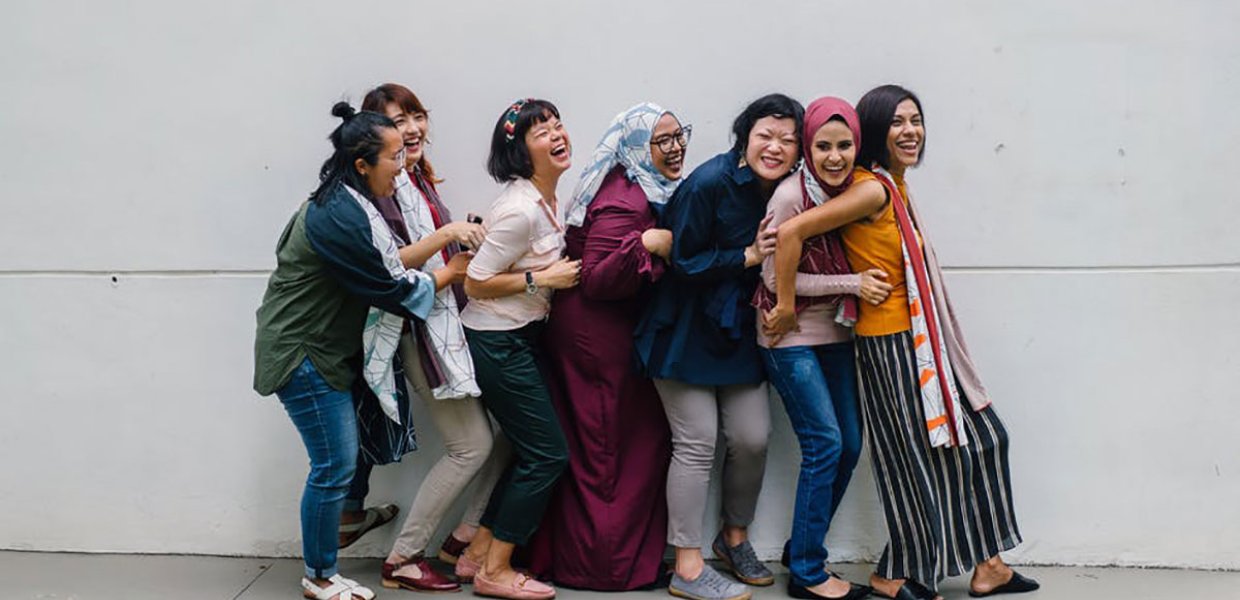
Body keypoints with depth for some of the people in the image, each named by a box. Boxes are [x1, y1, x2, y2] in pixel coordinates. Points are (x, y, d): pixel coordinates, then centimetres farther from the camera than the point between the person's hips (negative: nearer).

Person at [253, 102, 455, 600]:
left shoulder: (347, 205, 9)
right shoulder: (342, 218, -24)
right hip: (304, 354, -10)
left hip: (324, 348, 10)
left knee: (338, 462, 13)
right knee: (335, 465, -2)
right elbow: (392, 288, -18)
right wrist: (451, 273, -6)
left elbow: (390, 260, 11)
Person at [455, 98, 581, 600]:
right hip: (497, 343, -9)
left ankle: (479, 553, 24)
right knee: (547, 454, -4)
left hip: (523, 336, 9)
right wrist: (542, 279, -19)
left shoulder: (545, 198, 6)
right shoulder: (520, 209, -23)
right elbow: (475, 283, -20)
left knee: (532, 452, 14)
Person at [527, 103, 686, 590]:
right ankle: (608, 565, 10)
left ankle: (565, 555, 22)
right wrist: (647, 244, -33)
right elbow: (596, 280, -26)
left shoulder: (646, 189, 11)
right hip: (599, 335, -10)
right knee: (608, 451, -1)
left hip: (613, 331, 10)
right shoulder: (622, 200, -21)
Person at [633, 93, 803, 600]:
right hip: (686, 329, -6)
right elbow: (683, 261, -17)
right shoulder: (710, 183, -19)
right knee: (696, 442, -5)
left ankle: (734, 538, 28)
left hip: (739, 329, 6)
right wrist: (748, 256, -18)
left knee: (753, 438, 3)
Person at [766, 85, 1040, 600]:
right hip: (891, 343, -10)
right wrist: (785, 307, -19)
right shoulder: (873, 190, -19)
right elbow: (791, 232, -26)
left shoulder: (896, 189, 9)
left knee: (978, 436, 14)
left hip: (922, 339, 10)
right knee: (921, 455, 2)